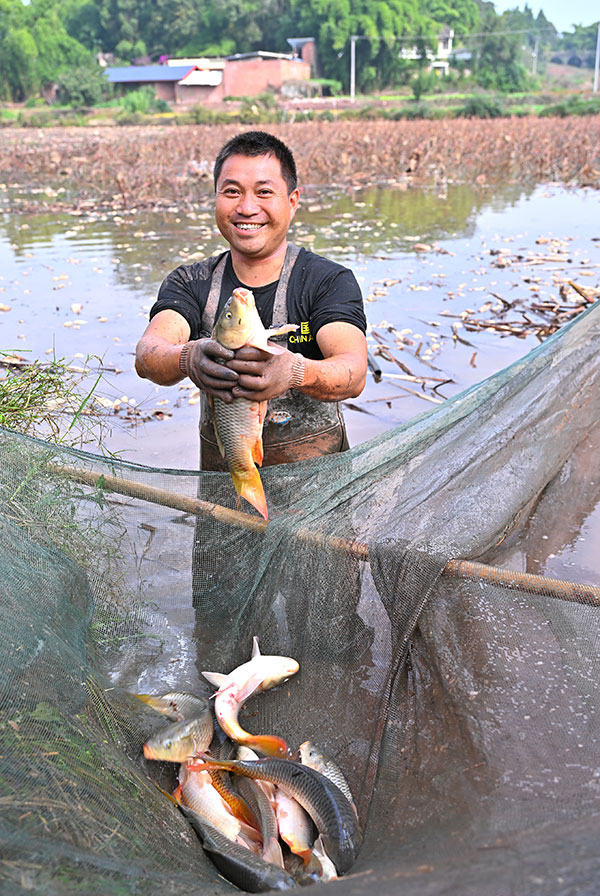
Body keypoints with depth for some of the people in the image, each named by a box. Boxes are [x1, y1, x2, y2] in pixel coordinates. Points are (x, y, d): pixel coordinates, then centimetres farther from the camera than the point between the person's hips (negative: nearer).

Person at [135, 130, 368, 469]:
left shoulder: (330, 281, -4)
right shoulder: (190, 283, 5)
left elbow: (354, 372, -21)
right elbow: (148, 352, -13)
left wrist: (294, 371, -43)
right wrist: (187, 358, -37)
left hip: (314, 468, -2)